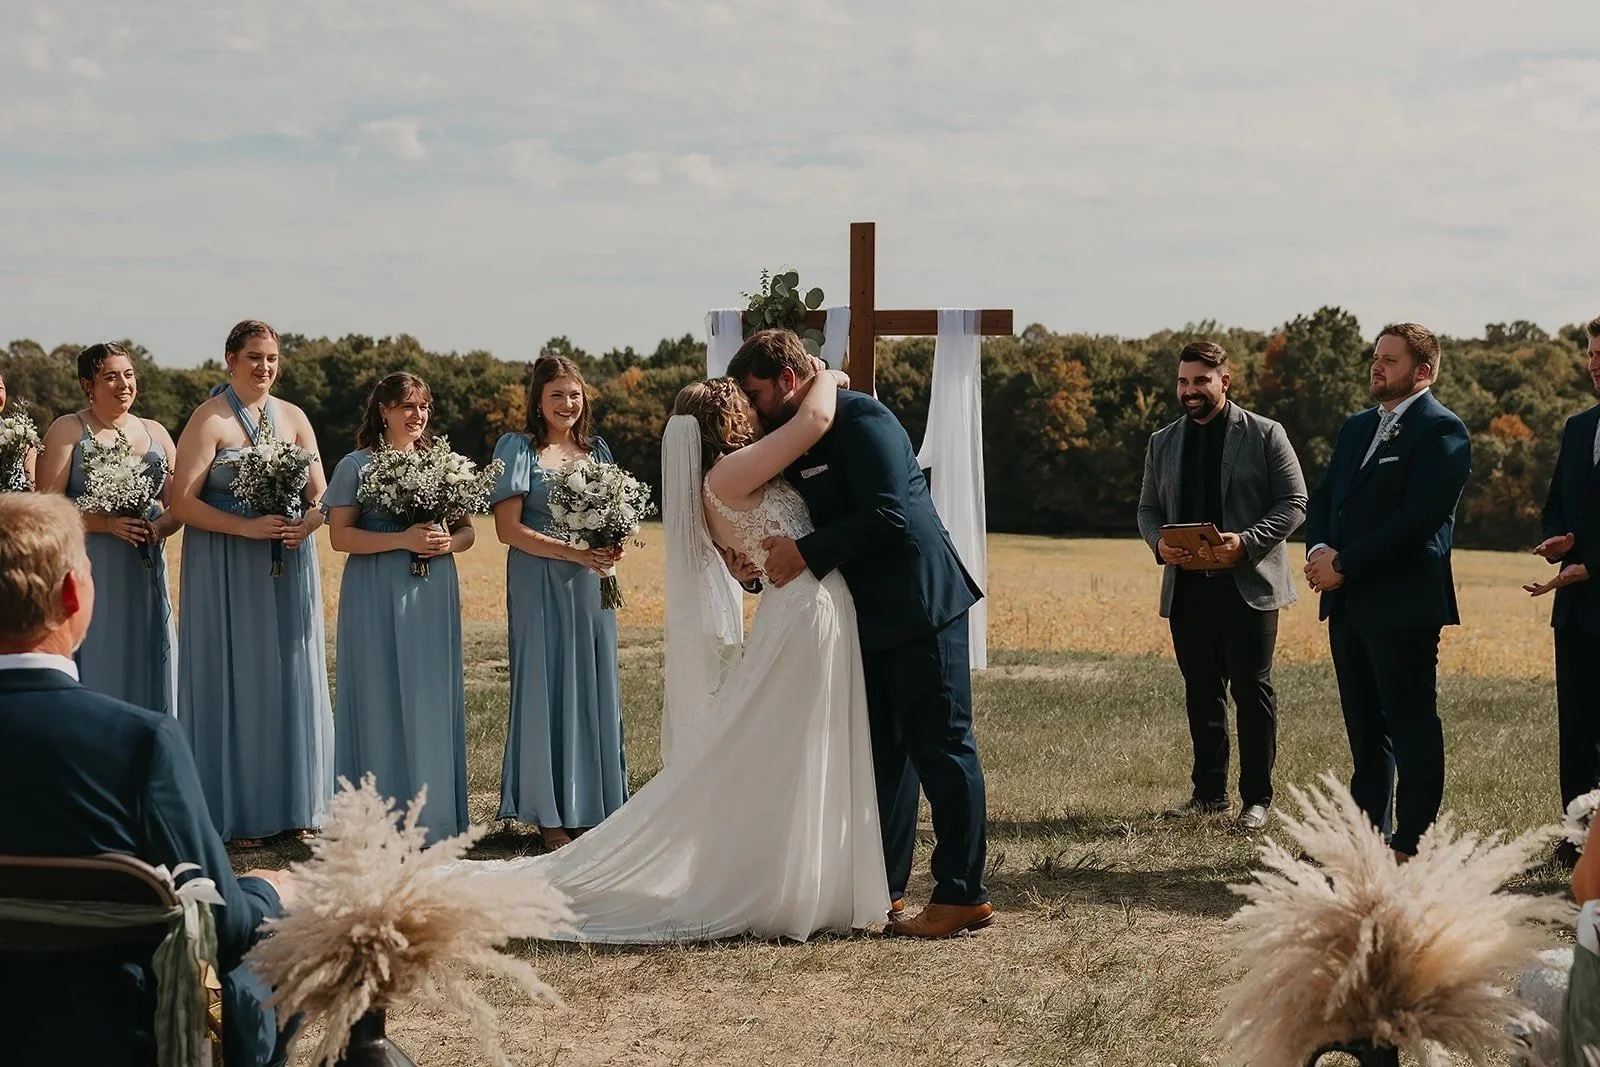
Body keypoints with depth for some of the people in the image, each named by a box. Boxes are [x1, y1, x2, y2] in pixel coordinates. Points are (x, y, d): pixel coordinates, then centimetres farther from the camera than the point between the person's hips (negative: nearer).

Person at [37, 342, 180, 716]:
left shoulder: (155, 432, 13)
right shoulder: (68, 430, 0)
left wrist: (157, 527, -11)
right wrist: (108, 523, -19)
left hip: (145, 573, 4)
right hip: (89, 574, -4)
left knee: (145, 670, 4)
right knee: (95, 672, -4)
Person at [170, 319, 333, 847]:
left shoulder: (293, 417, 10)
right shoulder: (209, 420, -6)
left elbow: (320, 494, 10)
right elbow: (182, 501, -13)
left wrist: (307, 524, -12)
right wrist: (249, 527, -21)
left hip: (290, 565, 5)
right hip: (228, 569, -5)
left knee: (291, 678, 6)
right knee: (235, 680, -1)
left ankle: (292, 804, 14)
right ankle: (237, 812, 5)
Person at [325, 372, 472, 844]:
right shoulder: (357, 466, 1)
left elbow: (468, 530, 17)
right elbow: (340, 535, -7)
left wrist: (447, 542, -6)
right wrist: (403, 540, -17)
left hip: (433, 597, 4)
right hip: (378, 599, -4)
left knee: (433, 700, 3)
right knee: (383, 703, -5)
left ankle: (434, 816, 8)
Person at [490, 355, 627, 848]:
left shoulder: (597, 451, 13)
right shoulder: (519, 449, -3)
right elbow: (508, 529, -9)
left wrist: (613, 547, -4)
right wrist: (572, 553, -18)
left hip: (590, 585, 5)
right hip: (540, 585, -5)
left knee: (594, 686, 4)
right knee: (545, 686, -3)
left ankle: (591, 805, 11)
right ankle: (550, 816, 2)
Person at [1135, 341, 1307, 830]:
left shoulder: (1265, 435, 0)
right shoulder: (1163, 443, 14)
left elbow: (1293, 503, -3)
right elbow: (1148, 509, 18)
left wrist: (1246, 542, -17)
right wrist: (1159, 542, -6)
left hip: (1248, 584, -4)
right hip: (1187, 586, 4)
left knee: (1252, 691, -2)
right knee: (1201, 693, 9)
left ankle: (1257, 798, 4)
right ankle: (1209, 791, 18)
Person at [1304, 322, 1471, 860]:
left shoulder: (1441, 431, -10)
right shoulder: (1357, 426, 18)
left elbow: (1419, 518, -19)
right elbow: (1322, 498, 18)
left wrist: (1345, 564, -17)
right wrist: (1319, 549, -4)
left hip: (1403, 605, -8)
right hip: (1348, 603, 9)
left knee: (1411, 725, -3)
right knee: (1364, 724, 15)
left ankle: (1412, 845, 2)